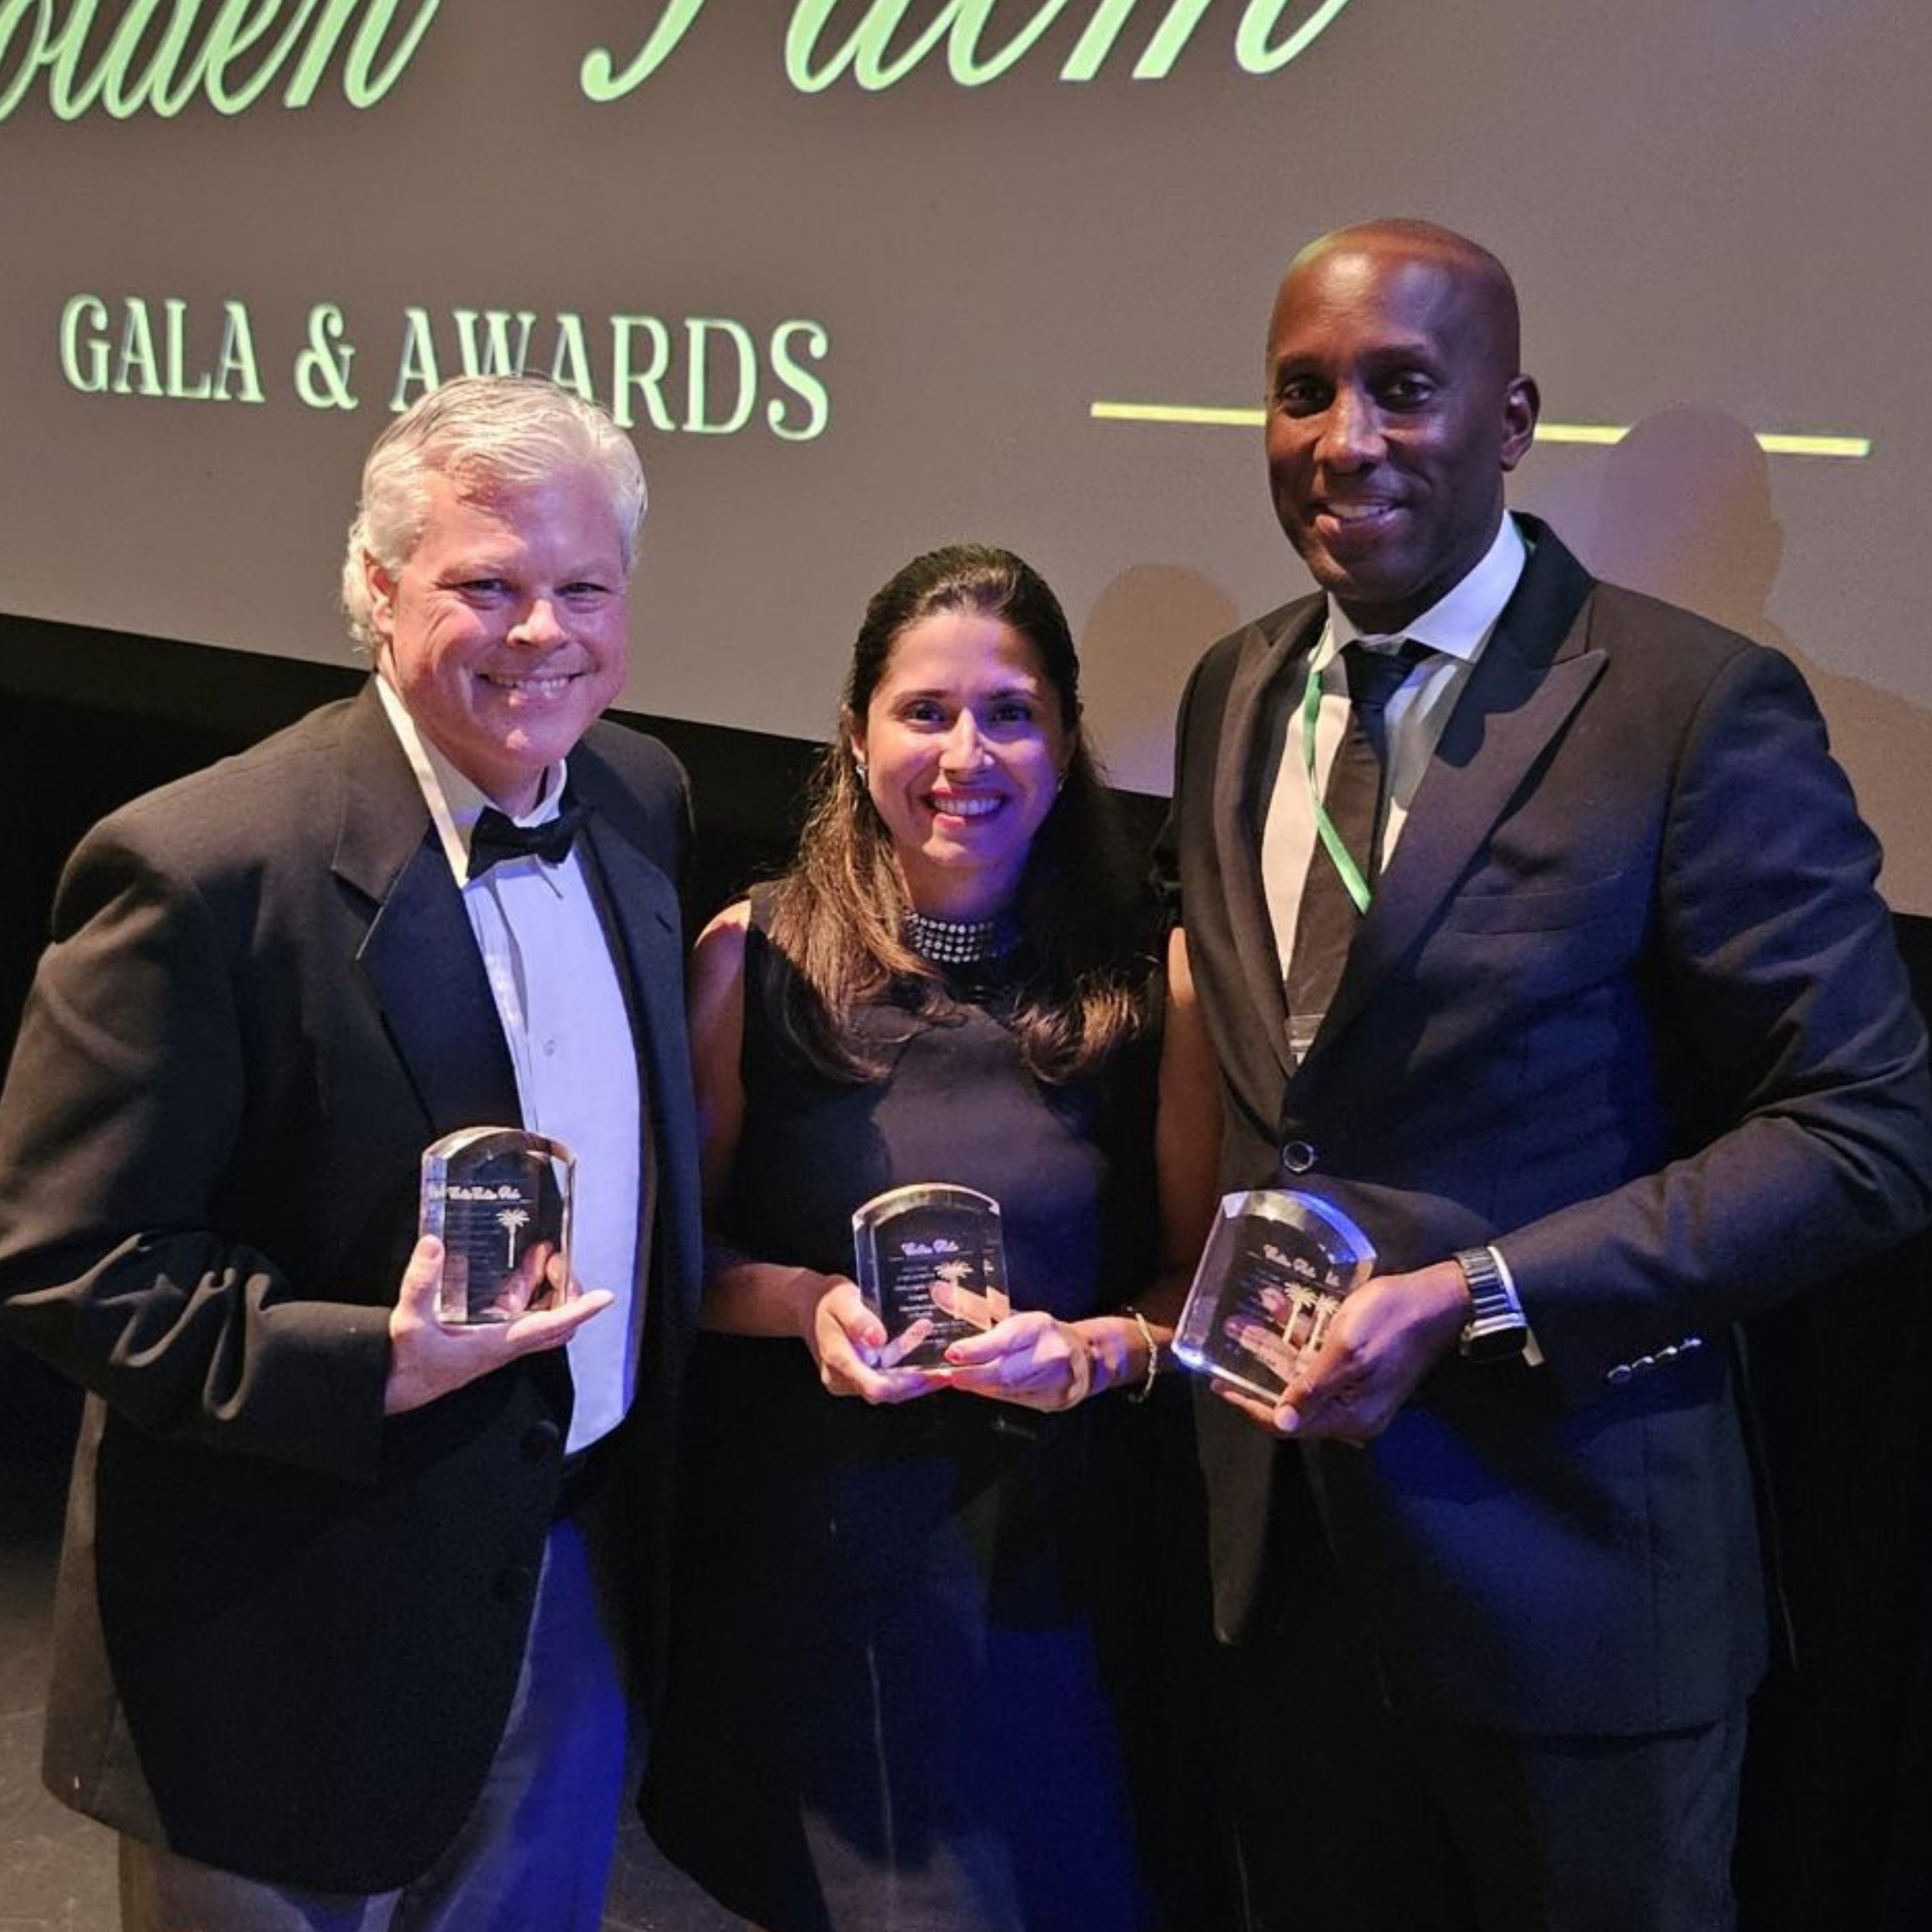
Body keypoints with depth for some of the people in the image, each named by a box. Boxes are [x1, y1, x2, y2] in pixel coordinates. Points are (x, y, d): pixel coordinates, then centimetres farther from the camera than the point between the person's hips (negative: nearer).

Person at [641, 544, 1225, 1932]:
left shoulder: (1153, 983, -6)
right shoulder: (756, 960, -6)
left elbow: (1202, 1271, 2)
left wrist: (1102, 1347, -17)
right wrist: (803, 1303, -16)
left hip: (1049, 1566, 0)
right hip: (805, 1555, 0)